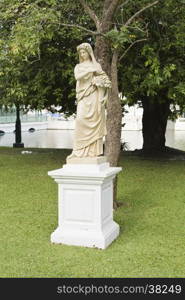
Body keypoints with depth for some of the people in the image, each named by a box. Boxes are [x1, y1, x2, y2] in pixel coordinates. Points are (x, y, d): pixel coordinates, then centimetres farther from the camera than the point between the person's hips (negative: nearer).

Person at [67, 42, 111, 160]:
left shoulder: (96, 65, 12)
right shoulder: (78, 67, 18)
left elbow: (106, 80, 5)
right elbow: (77, 76, -5)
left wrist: (97, 80, -11)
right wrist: (89, 70, -14)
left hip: (93, 97, -2)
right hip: (83, 98, 2)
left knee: (94, 122, -8)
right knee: (81, 120, -13)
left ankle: (94, 151, -7)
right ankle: (79, 150, -13)